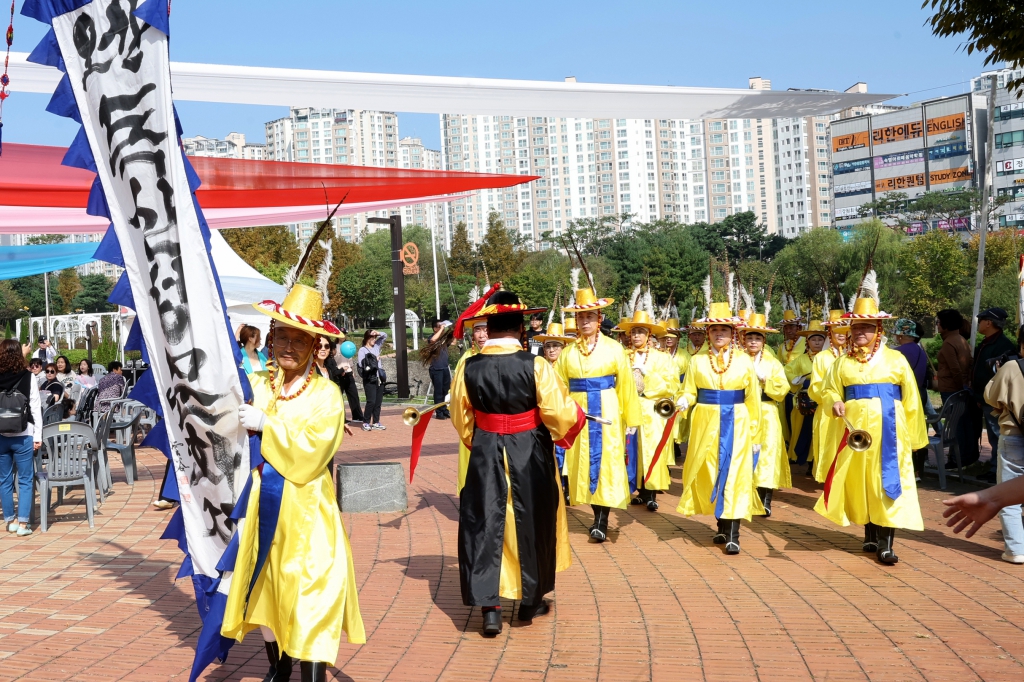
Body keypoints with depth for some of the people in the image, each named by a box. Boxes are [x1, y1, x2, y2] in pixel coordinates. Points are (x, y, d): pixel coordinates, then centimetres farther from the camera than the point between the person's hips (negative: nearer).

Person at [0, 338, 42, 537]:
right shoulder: (28, 377, -6)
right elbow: (36, 408, -6)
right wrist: (38, 435, -1)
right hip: (22, 437, -2)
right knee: (25, 479, 5)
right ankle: (22, 523, 1)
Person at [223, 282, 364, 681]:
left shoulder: (326, 394, -7)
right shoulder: (255, 385, 6)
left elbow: (310, 451, -17)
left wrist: (266, 425, -17)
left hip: (304, 512, -5)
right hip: (261, 505, 5)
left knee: (309, 595, -7)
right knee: (264, 590, 15)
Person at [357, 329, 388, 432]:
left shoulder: (376, 346, 15)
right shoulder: (362, 350, -3)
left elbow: (385, 335, 23)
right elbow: (361, 363, -15)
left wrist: (378, 333, 3)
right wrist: (374, 360, -8)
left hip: (379, 378, 6)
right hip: (369, 379, -6)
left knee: (378, 401, 5)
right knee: (371, 401, -11)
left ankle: (376, 422, 12)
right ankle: (366, 422, -3)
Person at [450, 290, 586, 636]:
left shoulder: (469, 368, -7)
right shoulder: (535, 366, -16)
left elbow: (461, 418, 4)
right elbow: (560, 414, -14)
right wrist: (577, 416, 9)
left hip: (485, 455, 1)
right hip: (530, 457, -1)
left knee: (485, 525, 8)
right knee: (531, 524, 15)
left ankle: (489, 608, 1)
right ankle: (530, 601, 28)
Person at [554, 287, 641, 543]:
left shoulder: (613, 348, 0)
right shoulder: (567, 353, 6)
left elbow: (626, 385, 0)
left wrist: (631, 418, -1)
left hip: (607, 413, -2)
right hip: (578, 414, 3)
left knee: (607, 463, -6)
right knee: (585, 463, 5)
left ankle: (602, 522, -5)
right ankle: (598, 517, 16)